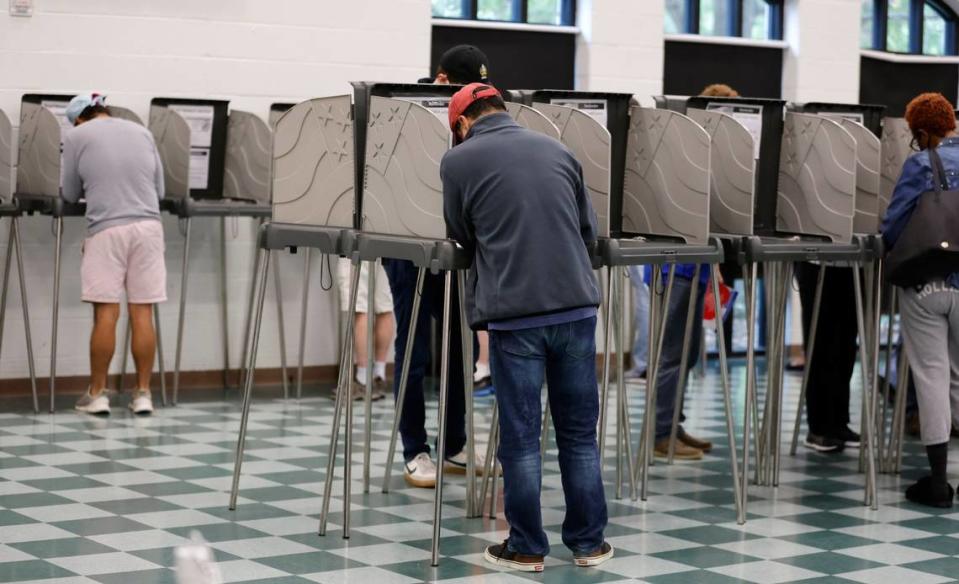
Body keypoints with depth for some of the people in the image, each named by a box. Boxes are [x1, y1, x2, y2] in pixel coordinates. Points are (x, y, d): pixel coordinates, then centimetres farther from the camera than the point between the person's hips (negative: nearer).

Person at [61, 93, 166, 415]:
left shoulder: (76, 136, 6)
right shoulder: (142, 132, 16)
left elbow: (70, 194, 15)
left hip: (107, 228, -3)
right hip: (148, 226, 3)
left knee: (106, 312, 1)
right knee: (142, 312, 4)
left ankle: (97, 393, 7)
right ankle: (143, 393, 7)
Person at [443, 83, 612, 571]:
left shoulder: (458, 160, 2)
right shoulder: (557, 150, 12)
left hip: (514, 312, -3)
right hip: (576, 306, 3)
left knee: (521, 436, 6)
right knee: (580, 431, 12)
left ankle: (526, 548, 12)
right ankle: (588, 542, 19)